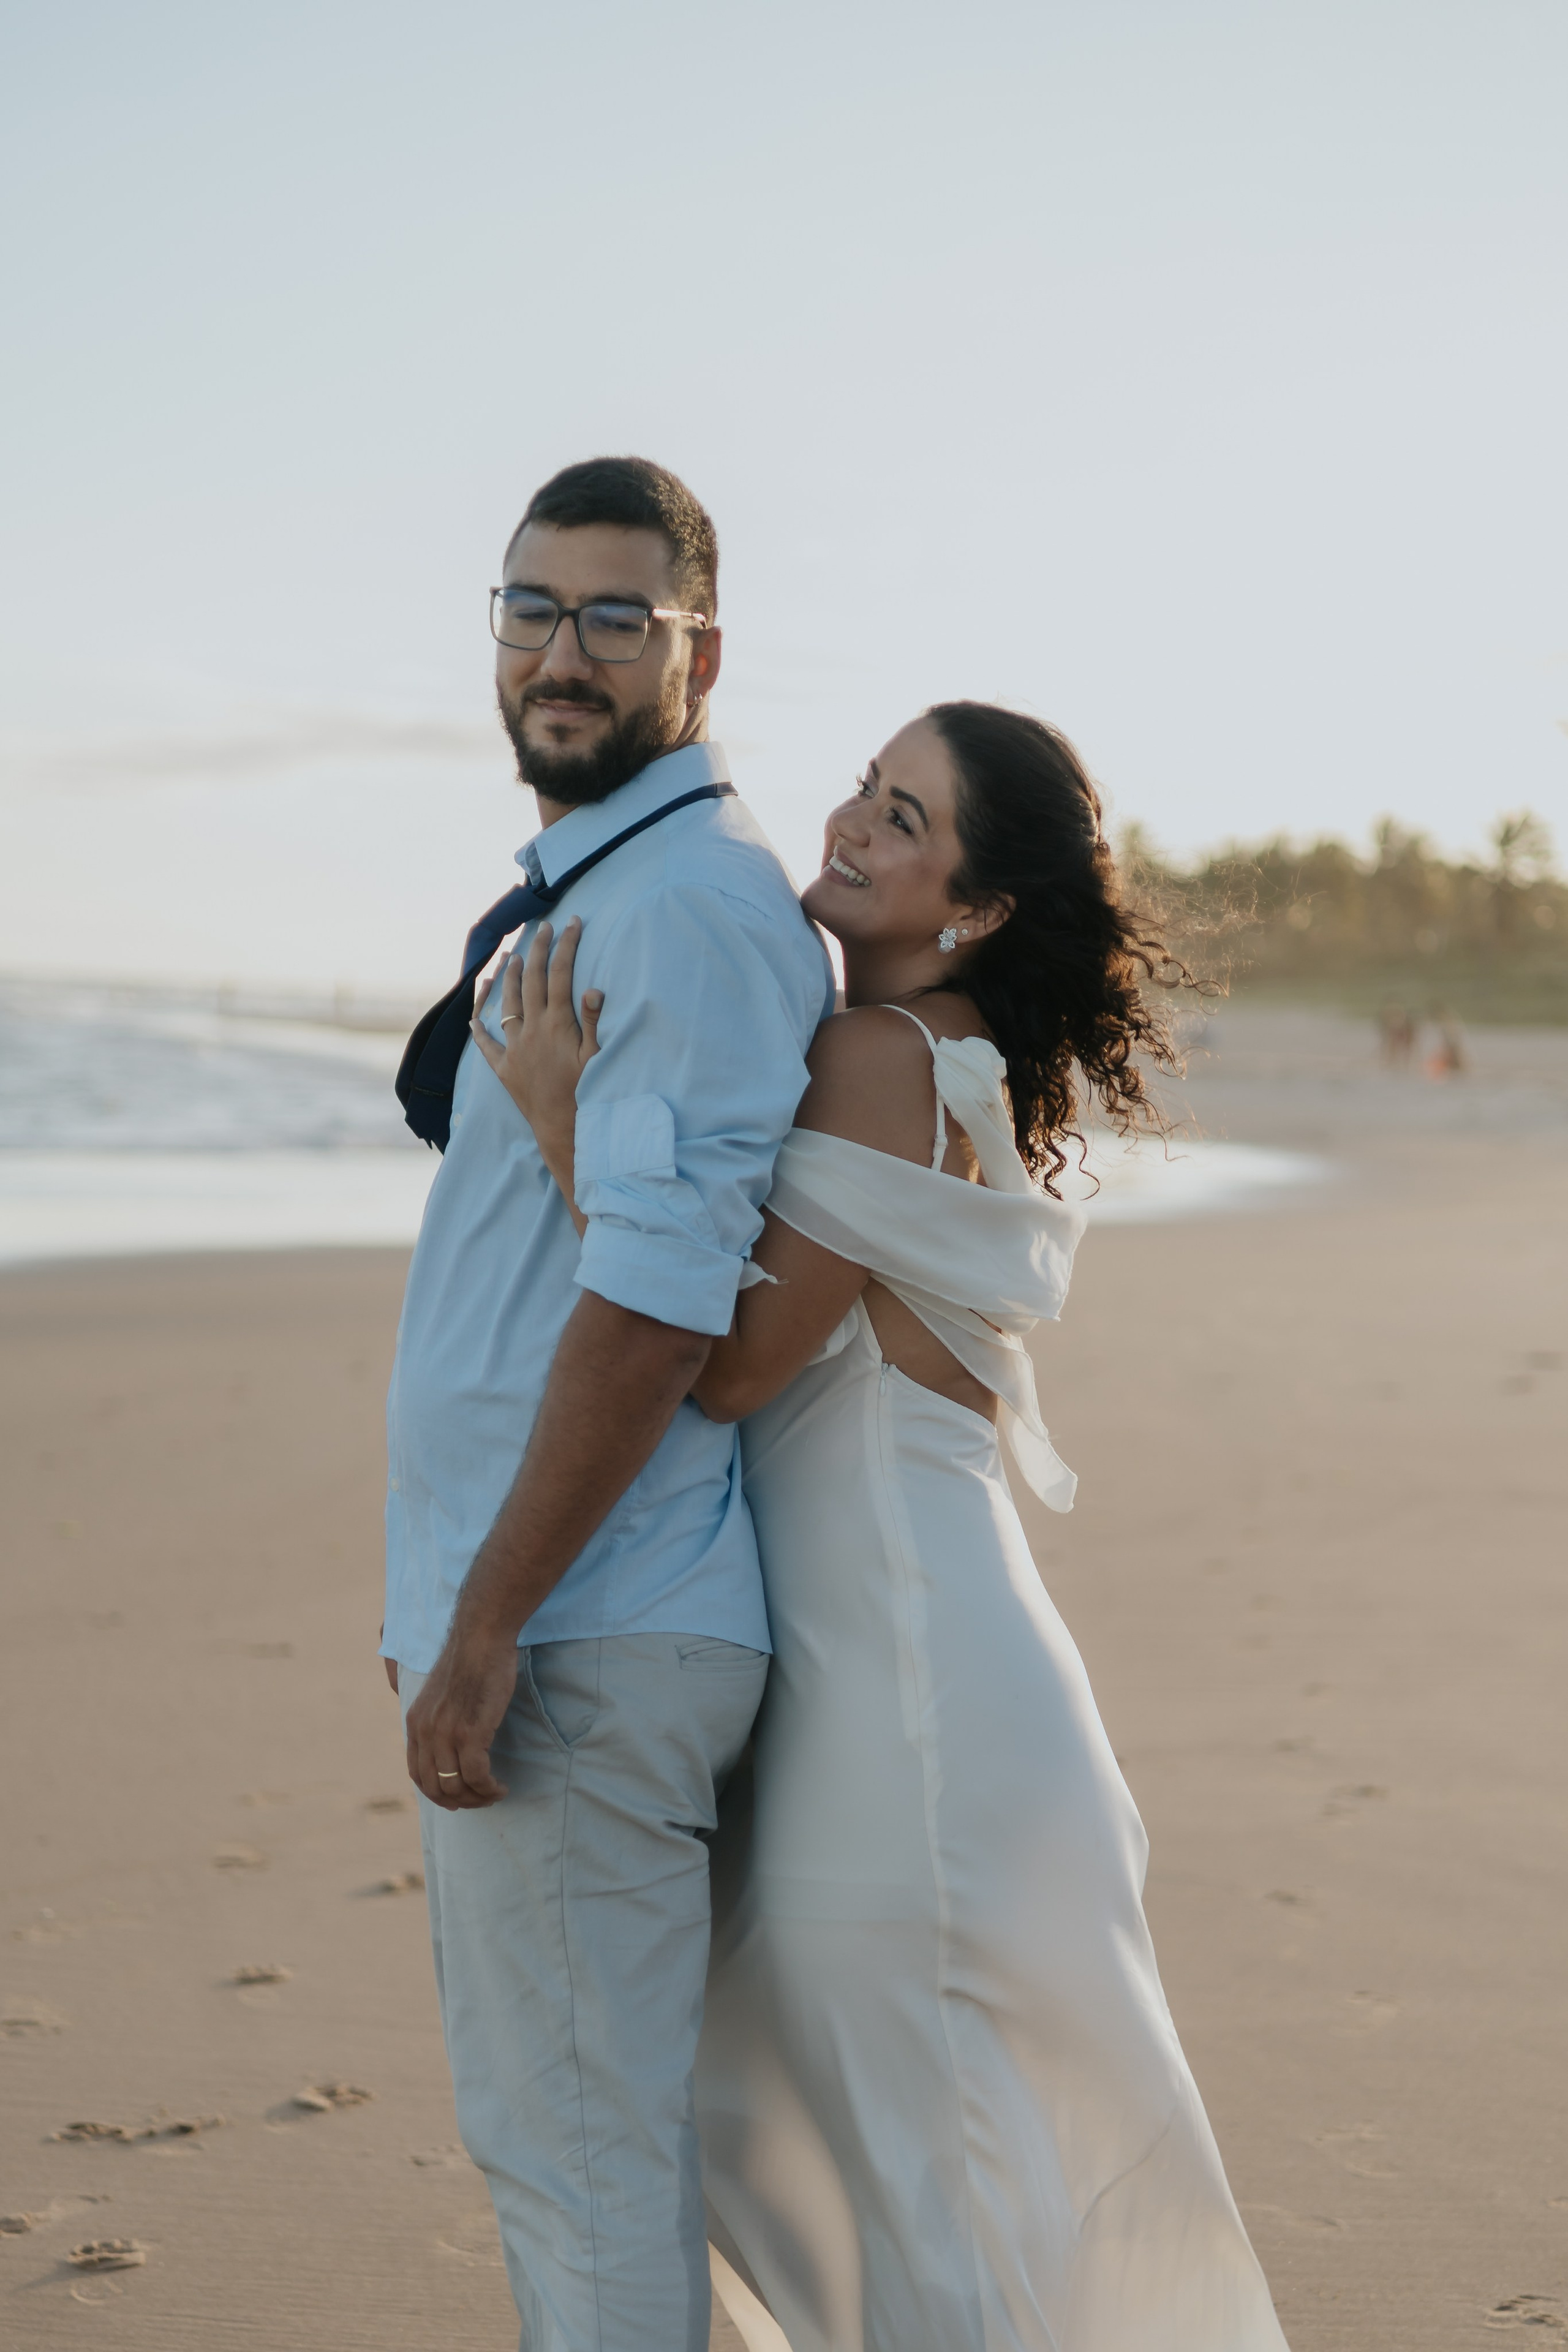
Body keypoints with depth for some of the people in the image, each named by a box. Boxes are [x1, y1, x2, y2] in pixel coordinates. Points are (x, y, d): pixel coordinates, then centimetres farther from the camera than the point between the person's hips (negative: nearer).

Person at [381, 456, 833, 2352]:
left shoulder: (692, 899, -15)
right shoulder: (566, 899, 17)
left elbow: (660, 1291, -22)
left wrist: (492, 1629, -21)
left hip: (584, 1642, -10)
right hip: (513, 1615, 10)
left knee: (591, 2150, -3)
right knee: (533, 2135, 19)